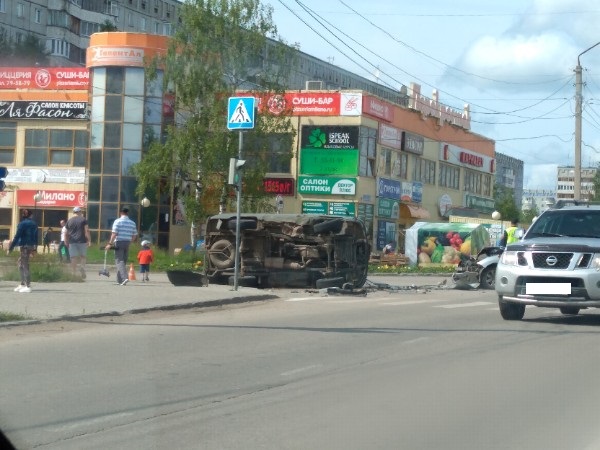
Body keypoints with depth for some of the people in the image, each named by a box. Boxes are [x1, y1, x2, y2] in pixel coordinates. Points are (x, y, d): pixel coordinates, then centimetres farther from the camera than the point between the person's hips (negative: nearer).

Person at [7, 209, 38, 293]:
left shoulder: (22, 224, -9)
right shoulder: (34, 224, 11)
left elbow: (17, 236, -12)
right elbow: (36, 236, 15)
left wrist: (10, 248, -10)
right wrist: (34, 249, 21)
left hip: (25, 246, -7)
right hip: (31, 246, 7)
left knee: (25, 265, -4)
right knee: (19, 263, 19)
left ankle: (28, 286, -6)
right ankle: (23, 284, 17)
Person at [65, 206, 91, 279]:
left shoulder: (69, 221, 12)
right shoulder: (83, 219, 2)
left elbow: (66, 233, 12)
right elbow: (87, 230, -6)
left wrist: (66, 242, 17)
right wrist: (89, 240, -4)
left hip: (72, 242, 2)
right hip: (82, 241, -2)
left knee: (73, 258, 1)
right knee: (83, 257, 7)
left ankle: (74, 273, -2)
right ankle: (82, 272, -10)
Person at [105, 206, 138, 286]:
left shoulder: (118, 221, -6)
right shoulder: (132, 223, 9)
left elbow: (114, 234, -13)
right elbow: (135, 236, 11)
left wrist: (110, 243, -11)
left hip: (119, 243, -5)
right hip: (127, 243, 5)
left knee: (119, 261, -9)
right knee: (124, 261, 14)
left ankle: (125, 277, -28)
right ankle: (119, 280, 18)